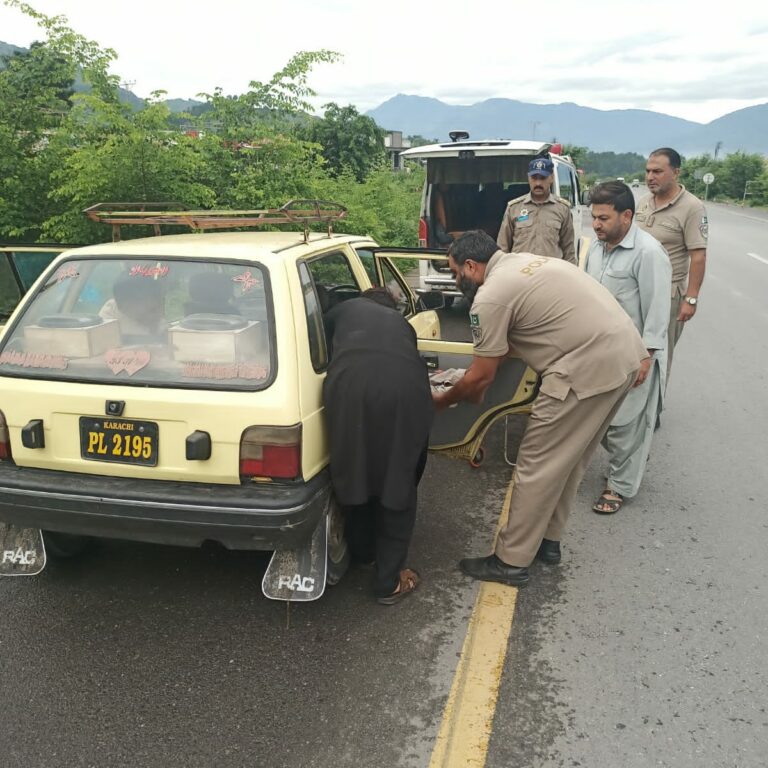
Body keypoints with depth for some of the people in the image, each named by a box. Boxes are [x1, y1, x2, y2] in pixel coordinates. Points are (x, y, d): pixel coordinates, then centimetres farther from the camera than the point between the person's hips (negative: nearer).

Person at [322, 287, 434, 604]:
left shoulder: (343, 309, 36)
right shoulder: (402, 323, 39)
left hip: (351, 384, -1)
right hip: (407, 389, 1)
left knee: (354, 473, 22)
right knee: (399, 483, 16)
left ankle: (362, 551, 44)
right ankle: (389, 582, 23)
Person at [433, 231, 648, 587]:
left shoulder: (491, 296, -8)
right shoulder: (525, 263, 20)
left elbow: (481, 377, -2)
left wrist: (442, 401, 14)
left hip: (589, 368, -10)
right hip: (626, 351, 10)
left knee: (537, 465, 1)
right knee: (567, 459, 21)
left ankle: (510, 562, 12)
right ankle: (547, 540, 34)